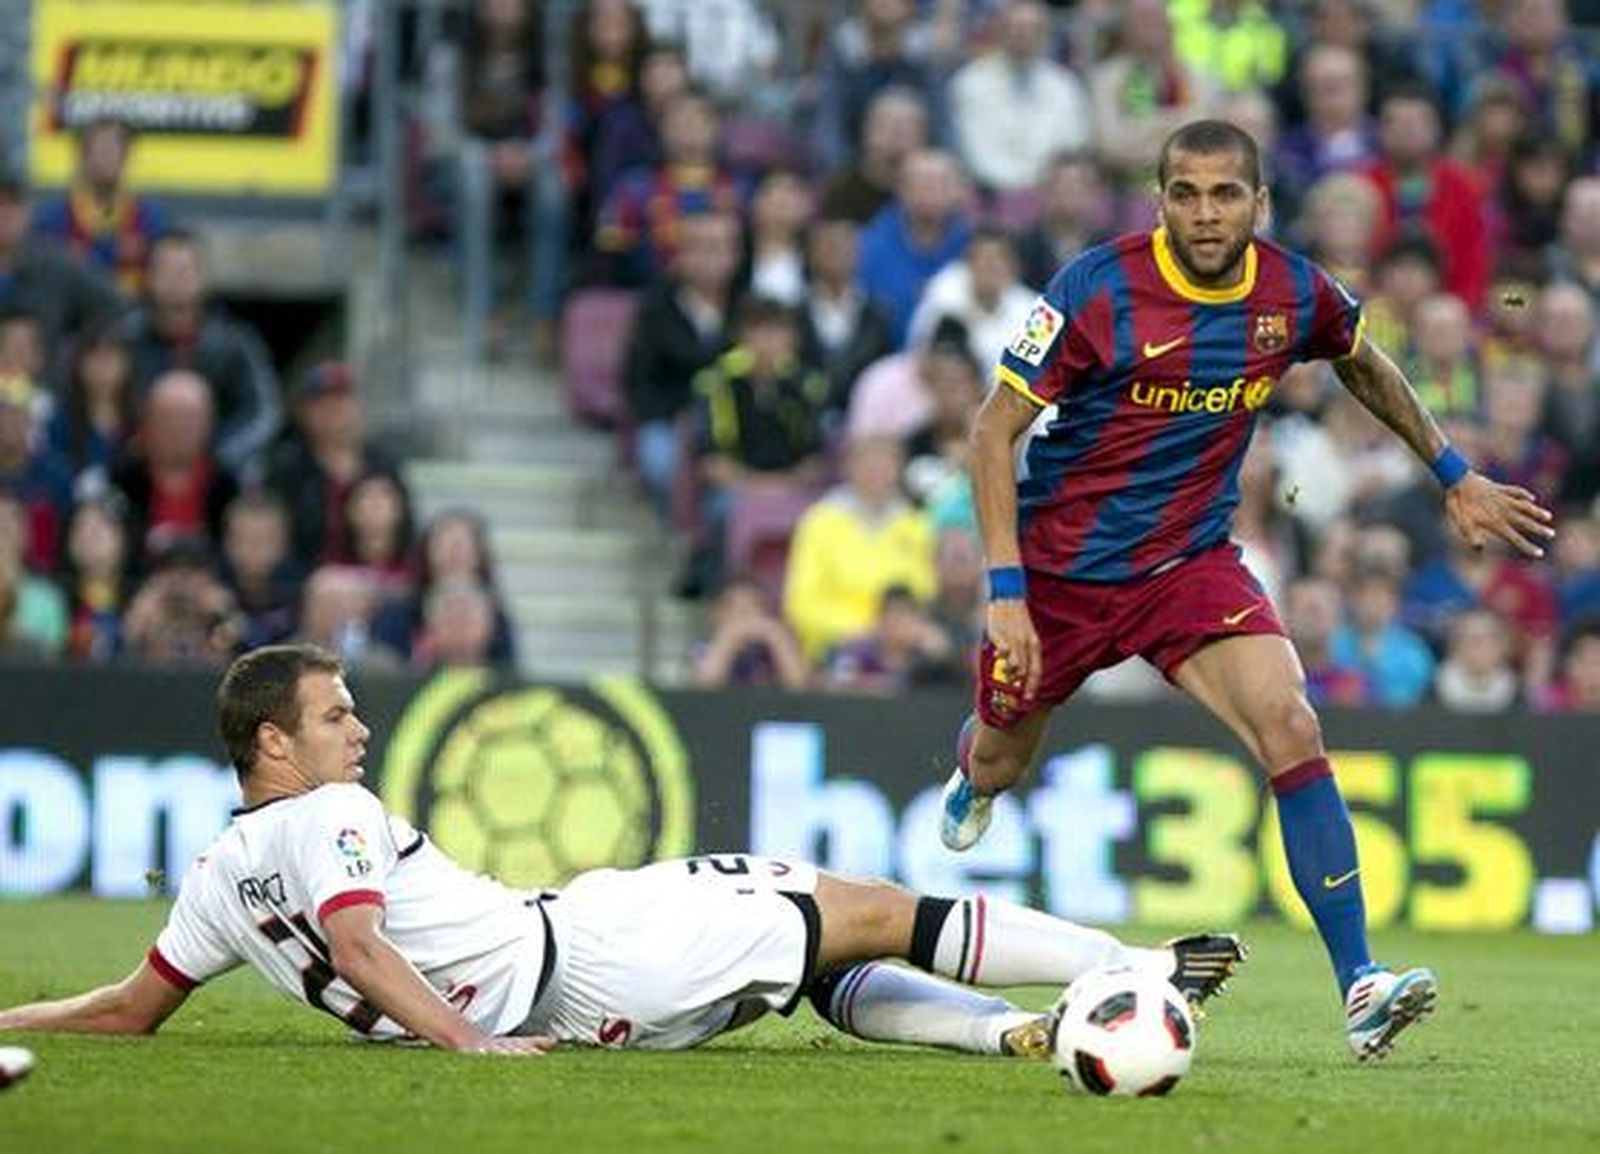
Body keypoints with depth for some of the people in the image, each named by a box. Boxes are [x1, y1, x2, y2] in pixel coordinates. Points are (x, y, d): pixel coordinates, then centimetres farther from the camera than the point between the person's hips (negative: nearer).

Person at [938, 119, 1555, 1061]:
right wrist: (1006, 590, -24)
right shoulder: (1099, 292, -21)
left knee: (1290, 729, -22)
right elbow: (996, 430, -17)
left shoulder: (1294, 294, -9)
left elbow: (1366, 366, 16)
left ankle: (1360, 983, -23)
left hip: (1193, 561, 2)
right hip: (1062, 566, -2)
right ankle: (972, 779, 60)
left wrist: (1455, 475, 19)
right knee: (999, 763, 17)